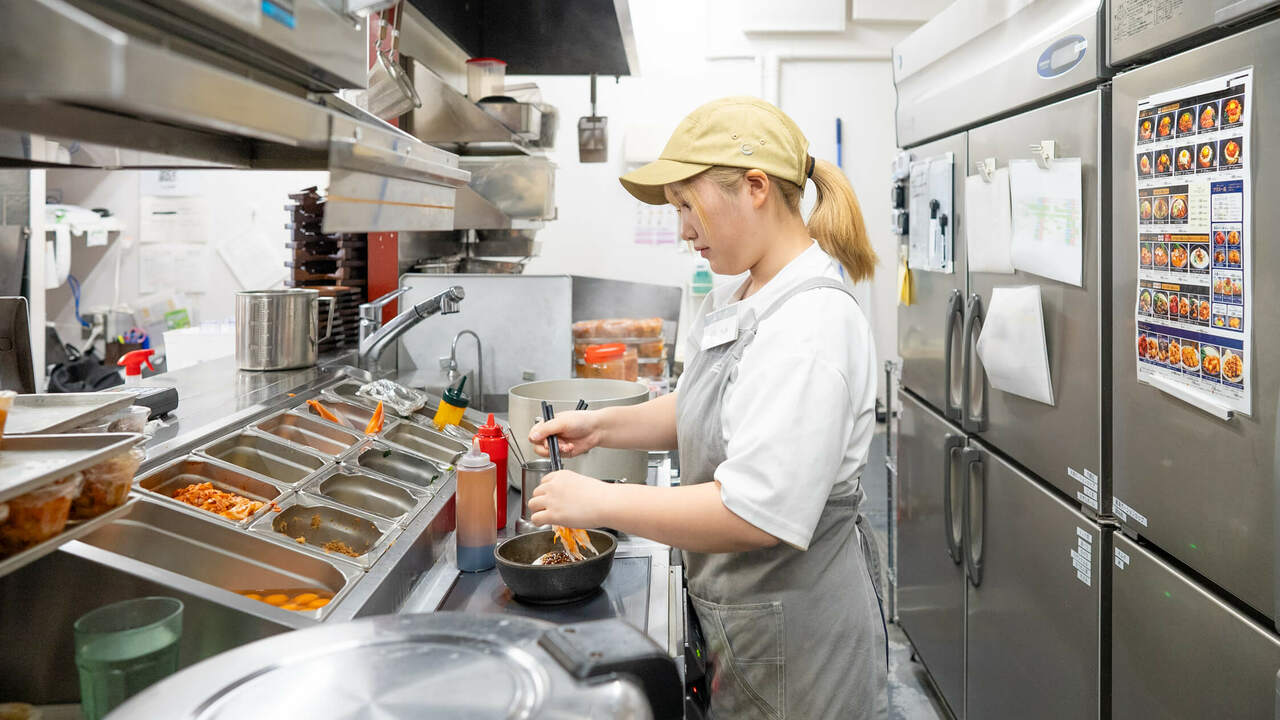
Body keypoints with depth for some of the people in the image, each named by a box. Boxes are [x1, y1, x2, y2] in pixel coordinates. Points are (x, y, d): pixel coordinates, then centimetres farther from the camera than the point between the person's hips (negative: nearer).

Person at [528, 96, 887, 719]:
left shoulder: (812, 324, -27)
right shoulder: (734, 299, 5)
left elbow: (756, 515, -33)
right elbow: (700, 412, 18)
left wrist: (598, 502, -26)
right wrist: (602, 426, 3)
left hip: (793, 635, -9)